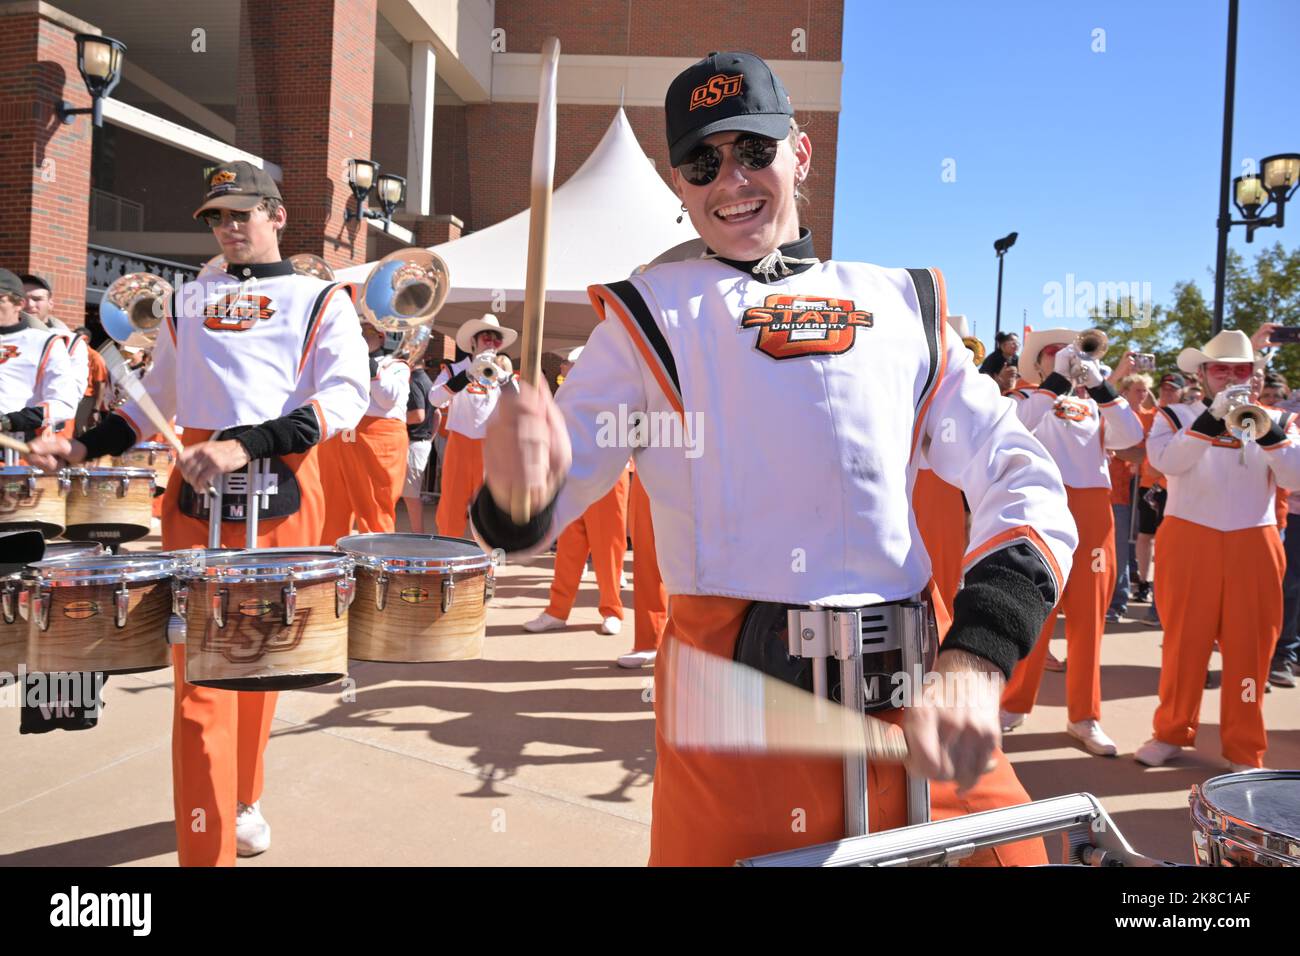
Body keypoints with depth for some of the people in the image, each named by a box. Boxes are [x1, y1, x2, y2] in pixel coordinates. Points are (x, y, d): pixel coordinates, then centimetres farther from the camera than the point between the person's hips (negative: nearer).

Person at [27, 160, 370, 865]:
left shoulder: (320, 299, 6)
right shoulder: (187, 302, 18)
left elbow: (346, 394, -10)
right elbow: (156, 400, 23)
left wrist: (247, 445, -22)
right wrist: (84, 446, 6)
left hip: (283, 489, -1)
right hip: (197, 492, 2)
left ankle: (243, 798, 34)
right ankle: (207, 845, 2)